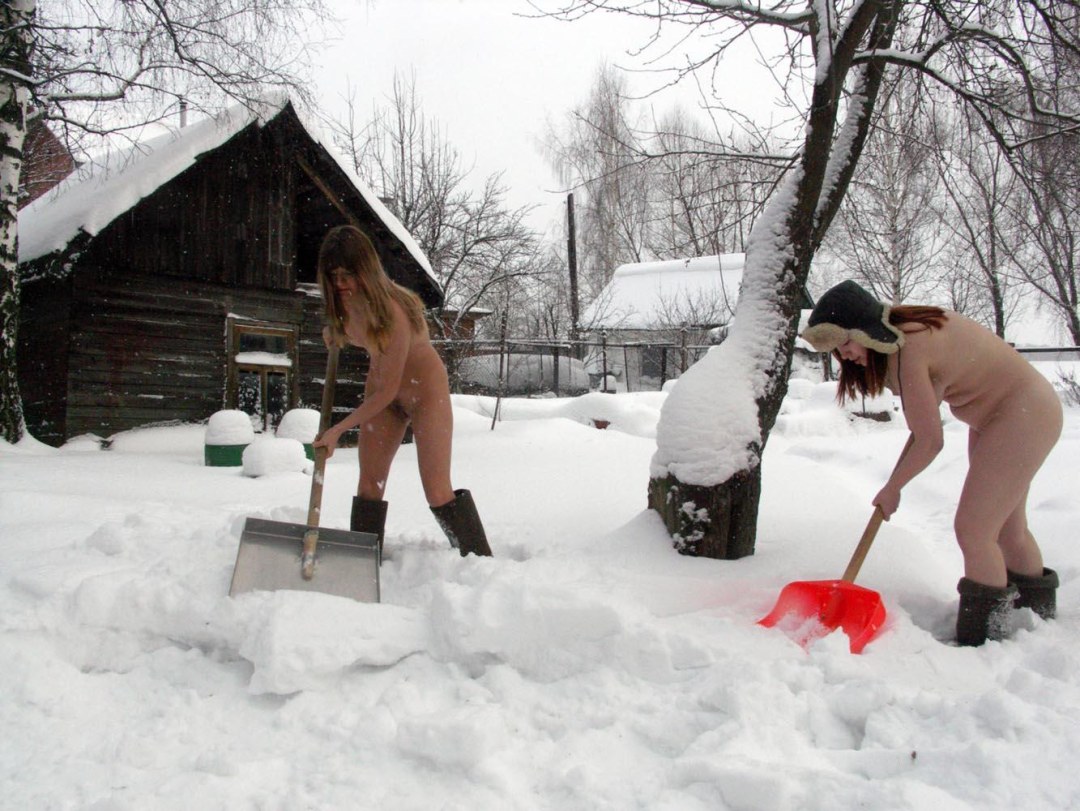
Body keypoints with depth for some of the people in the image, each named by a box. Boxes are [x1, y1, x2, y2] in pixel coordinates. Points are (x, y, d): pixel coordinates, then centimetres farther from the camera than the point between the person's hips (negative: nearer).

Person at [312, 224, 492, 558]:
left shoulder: (393, 310, -32)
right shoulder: (347, 299, -10)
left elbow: (388, 391, -28)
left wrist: (338, 429, -24)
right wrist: (335, 334, 1)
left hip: (425, 389, -7)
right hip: (382, 388, 7)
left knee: (437, 492, -11)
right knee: (369, 484, 3)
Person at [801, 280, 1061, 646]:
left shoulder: (907, 353, -29)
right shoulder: (908, 324, -3)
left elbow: (929, 440, -23)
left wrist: (891, 489, -10)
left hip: (1023, 416, -10)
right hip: (999, 414, 10)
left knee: (973, 529, -10)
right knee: (1006, 529, 17)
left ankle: (982, 643, -1)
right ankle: (1039, 616, 33)